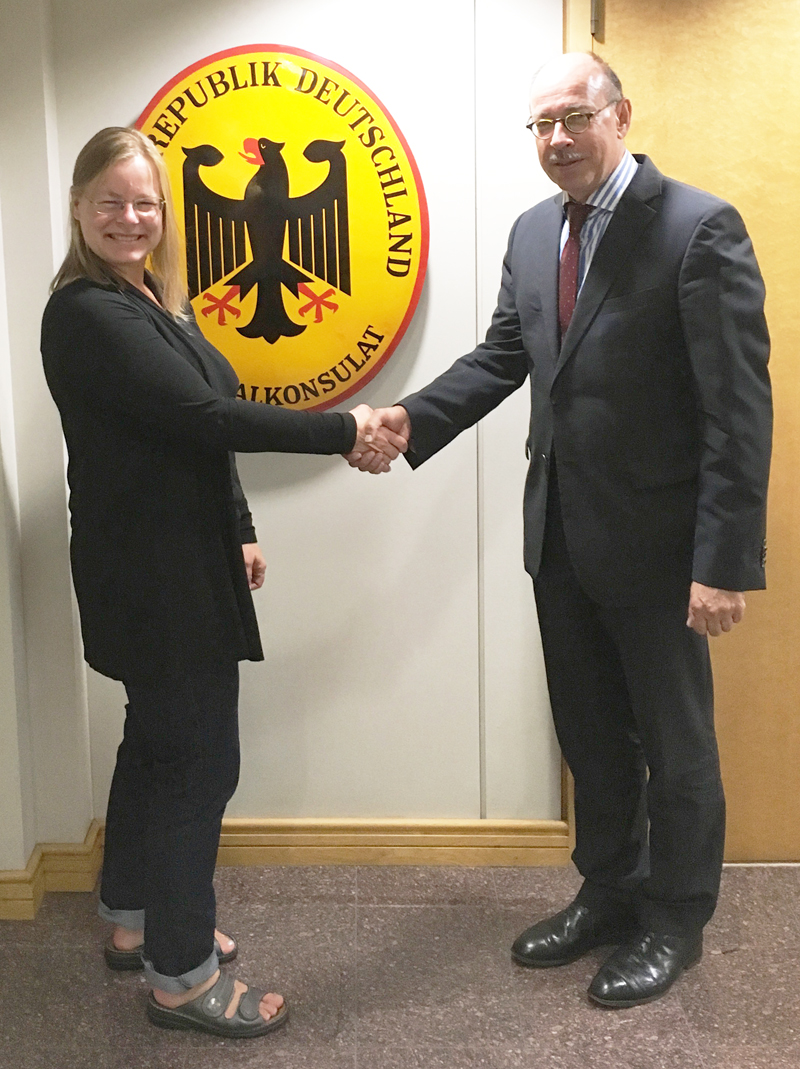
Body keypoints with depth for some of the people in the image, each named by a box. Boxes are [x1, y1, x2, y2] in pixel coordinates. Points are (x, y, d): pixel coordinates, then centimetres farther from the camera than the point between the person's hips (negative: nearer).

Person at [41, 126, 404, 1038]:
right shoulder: (88, 315, -18)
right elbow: (205, 417, -25)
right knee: (198, 758, -3)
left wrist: (238, 532, 14)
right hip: (152, 578, -10)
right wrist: (344, 431, -20)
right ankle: (180, 974, 11)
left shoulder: (151, 302, 13)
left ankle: (134, 923, 34)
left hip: (180, 566, 10)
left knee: (159, 743, 18)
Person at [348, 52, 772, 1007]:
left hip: (653, 542, -6)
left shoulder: (698, 229, -14)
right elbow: (503, 355, 13)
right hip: (560, 534, 7)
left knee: (673, 742, 11)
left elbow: (740, 408, -17)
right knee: (590, 734, 19)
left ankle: (673, 922, 31)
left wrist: (726, 562, -21)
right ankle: (608, 893, 40)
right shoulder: (533, 232, 8)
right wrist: (413, 419, -5)